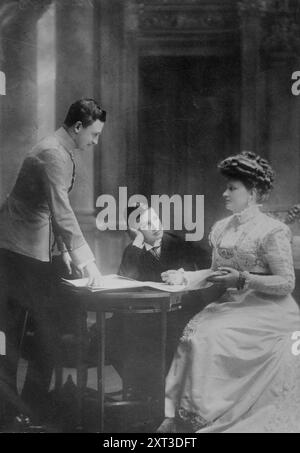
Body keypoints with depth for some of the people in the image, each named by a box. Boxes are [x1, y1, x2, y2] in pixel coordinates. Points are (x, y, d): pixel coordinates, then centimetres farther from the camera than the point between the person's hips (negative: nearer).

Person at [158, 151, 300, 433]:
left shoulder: (272, 231, -9)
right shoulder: (221, 229, 13)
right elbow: (215, 272, 19)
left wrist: (242, 279, -20)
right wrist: (183, 277, 1)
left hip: (266, 310, -6)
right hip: (231, 304, 7)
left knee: (210, 339, -26)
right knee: (192, 333, -19)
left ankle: (204, 416, -18)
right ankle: (180, 414, -19)